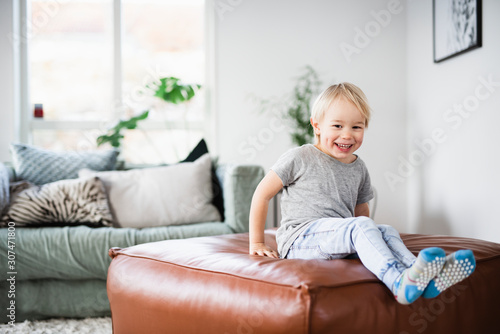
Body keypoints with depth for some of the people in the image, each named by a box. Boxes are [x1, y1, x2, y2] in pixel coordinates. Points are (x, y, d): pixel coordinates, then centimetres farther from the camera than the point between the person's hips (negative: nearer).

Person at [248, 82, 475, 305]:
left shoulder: (359, 168, 15)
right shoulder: (300, 159, -3)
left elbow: (361, 208, 28)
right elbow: (262, 194, 2)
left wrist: (369, 237, 11)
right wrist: (257, 243, 3)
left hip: (338, 240, 6)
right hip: (299, 239, -6)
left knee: (386, 231, -17)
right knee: (362, 227, -30)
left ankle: (426, 279, -41)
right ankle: (399, 281, -52)